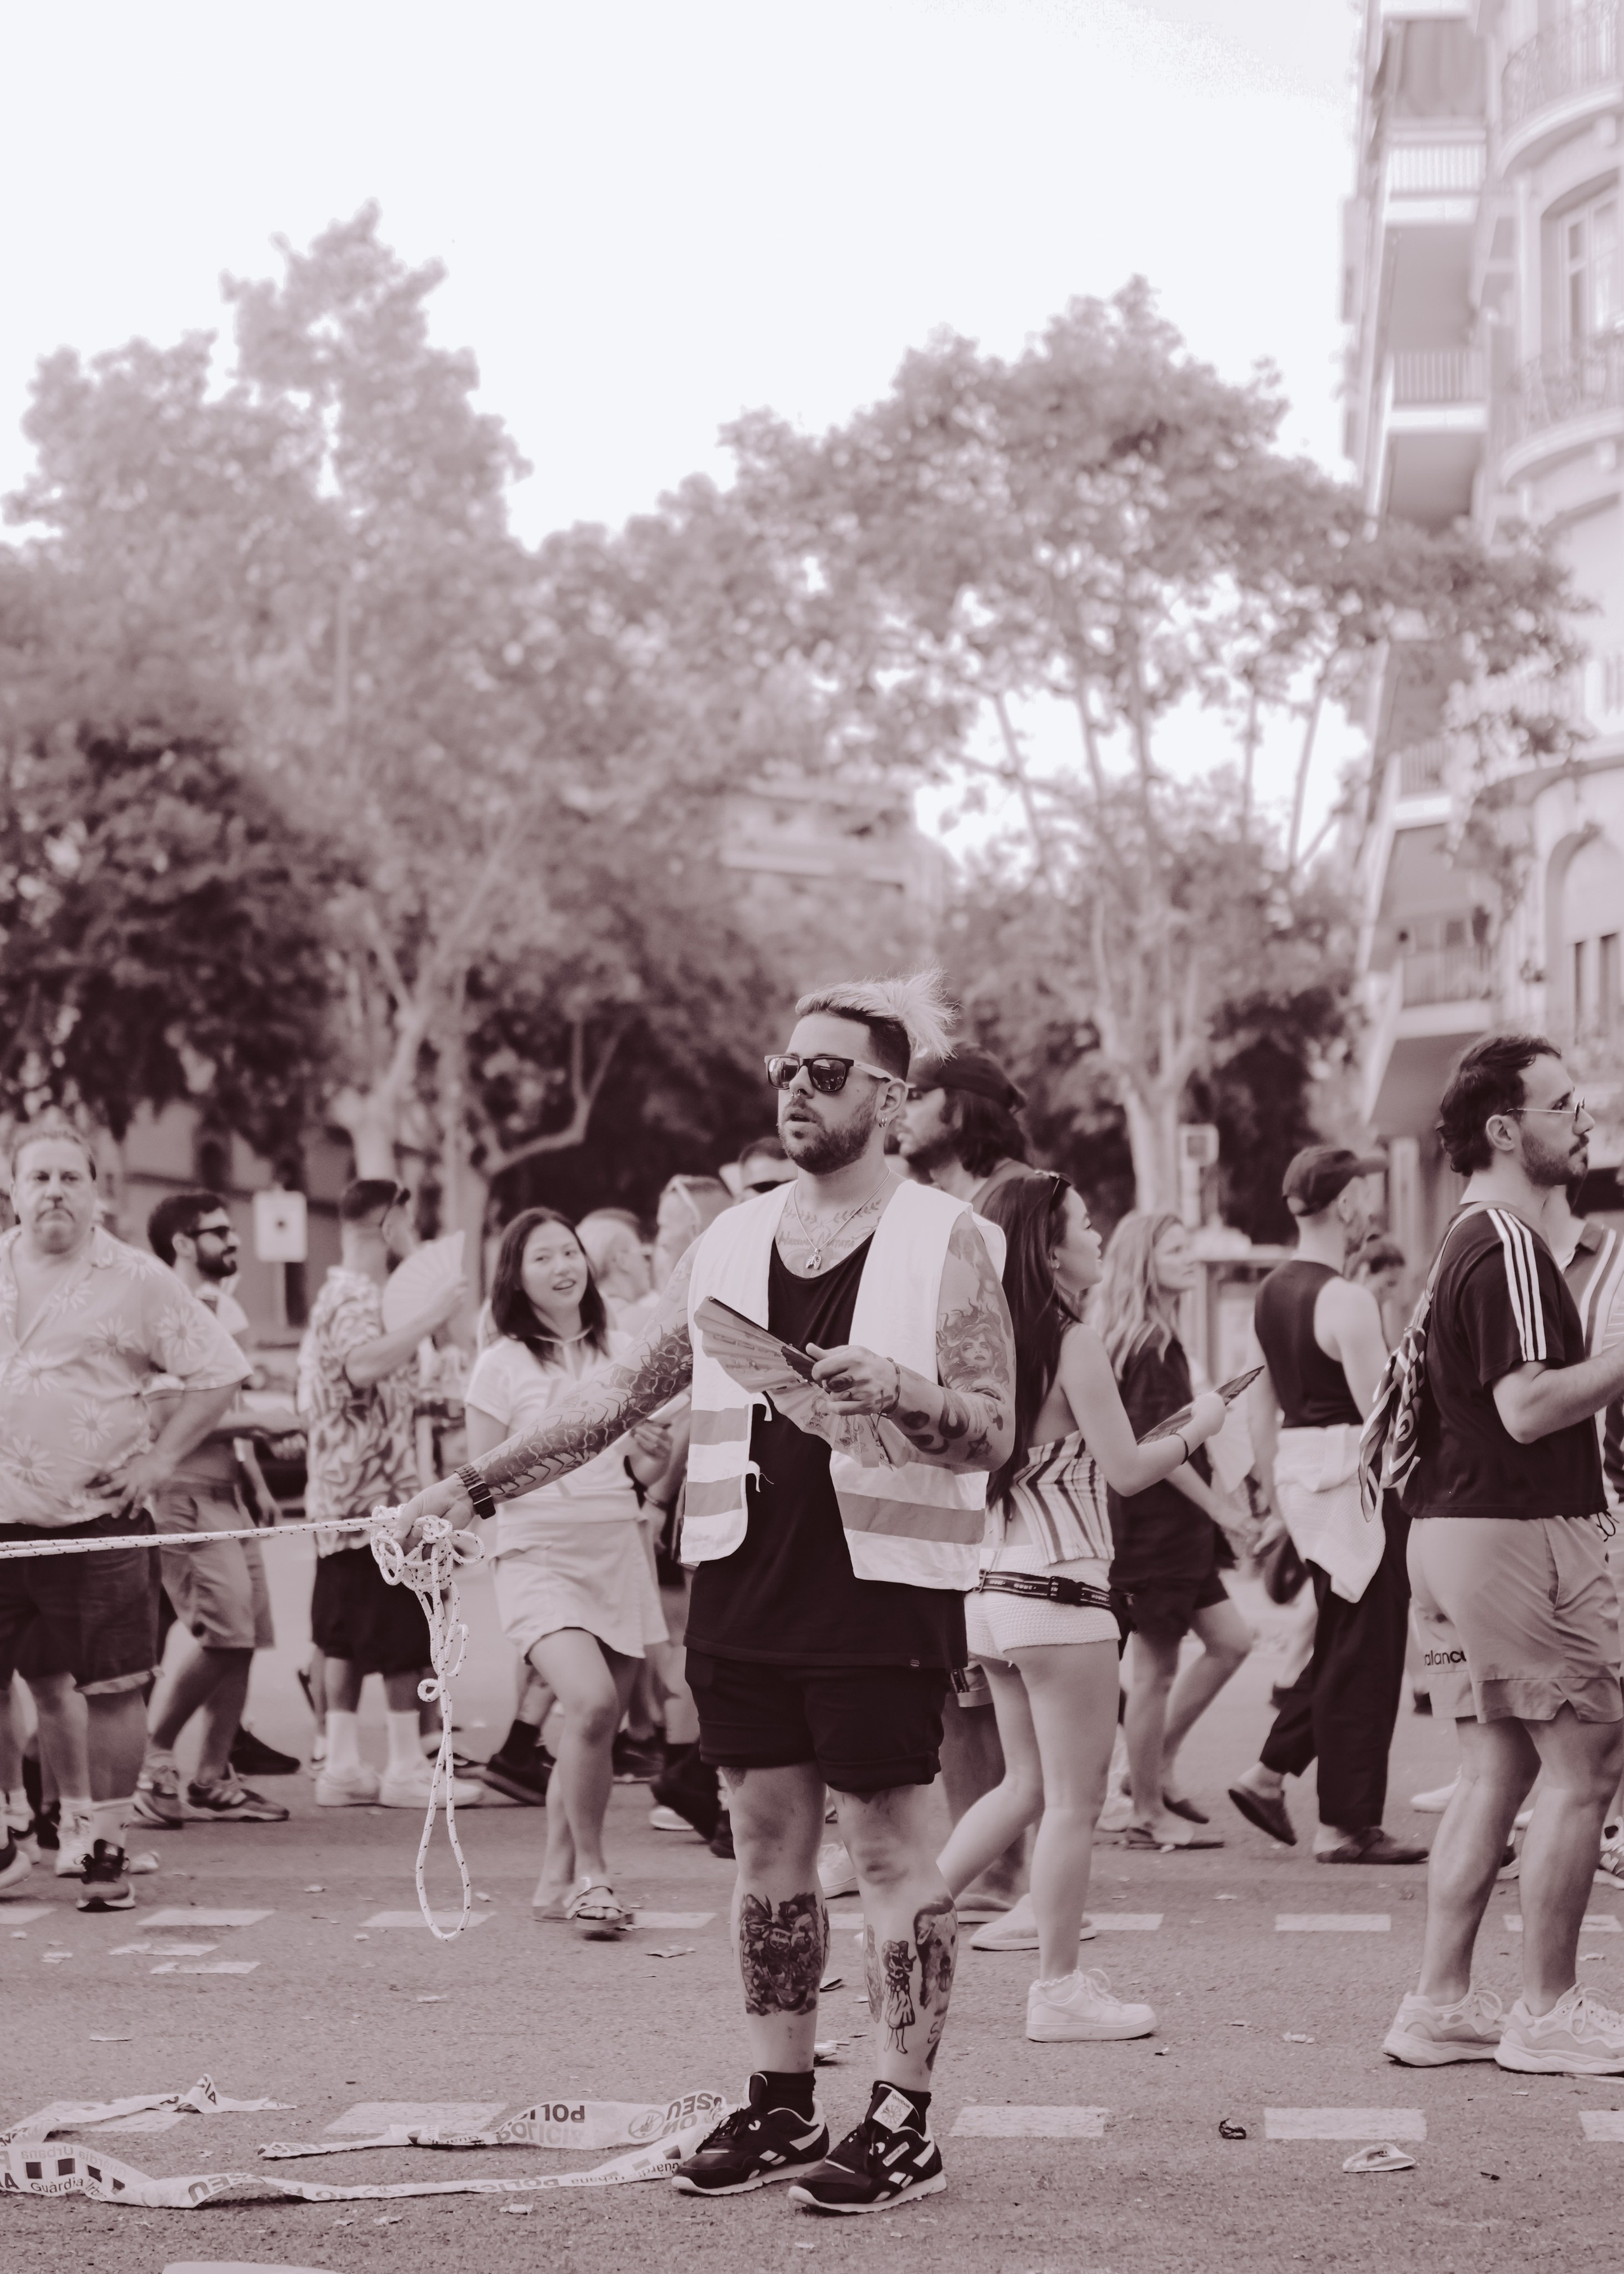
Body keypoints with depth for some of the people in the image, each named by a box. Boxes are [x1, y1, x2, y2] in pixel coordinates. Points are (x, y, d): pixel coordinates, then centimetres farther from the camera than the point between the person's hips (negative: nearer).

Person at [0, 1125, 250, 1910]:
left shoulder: (136, 1281, 0)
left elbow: (218, 1371, 4)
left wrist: (161, 1457, -4)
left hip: (98, 1520, -3)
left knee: (112, 1690, -1)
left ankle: (105, 1847, 9)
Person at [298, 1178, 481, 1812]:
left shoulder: (337, 1293, 19)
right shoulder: (356, 1296, -13)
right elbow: (365, 1363, -33)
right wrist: (432, 1317, -28)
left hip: (341, 1489, 10)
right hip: (375, 1484, -10)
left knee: (348, 1629, 9)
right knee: (403, 1626, -7)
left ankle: (342, 1763, 10)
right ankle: (406, 1765, -5)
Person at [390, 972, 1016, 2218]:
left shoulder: (944, 1242, -4)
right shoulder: (732, 1243, 11)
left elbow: (992, 1432, -7)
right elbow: (625, 1390, 15)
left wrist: (895, 1389, -26)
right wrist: (476, 1485, 11)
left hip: (883, 1583, -5)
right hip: (747, 1579, 5)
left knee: (894, 1846, -2)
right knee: (768, 1842, 9)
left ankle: (904, 2122, 3)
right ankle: (781, 2105, 18)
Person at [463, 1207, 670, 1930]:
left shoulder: (619, 1351, 10)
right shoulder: (502, 1364, -2)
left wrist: (653, 1455, -4)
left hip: (619, 1552, 4)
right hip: (540, 1555, -4)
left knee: (598, 1727, 5)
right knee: (591, 1703, -23)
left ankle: (558, 1880, 22)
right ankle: (589, 1871, -7)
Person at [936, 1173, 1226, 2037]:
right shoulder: (1075, 1344, -13)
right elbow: (1127, 1470, -13)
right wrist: (1197, 1428, 2)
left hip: (992, 1591, 8)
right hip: (1058, 1591, -8)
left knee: (1027, 1787, 19)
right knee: (1074, 1800, 1)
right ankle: (1059, 1990, 6)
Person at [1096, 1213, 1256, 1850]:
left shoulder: (1156, 1340, 14)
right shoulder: (1150, 1348, -16)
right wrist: (1220, 1508, -15)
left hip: (1173, 1525, 10)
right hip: (1151, 1523, -10)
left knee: (1230, 1641, 10)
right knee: (1155, 1666, -2)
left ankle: (1157, 1766, 18)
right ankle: (1149, 1813, 6)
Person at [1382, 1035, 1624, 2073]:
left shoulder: (1470, 1241, 16)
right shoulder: (1508, 1246, -16)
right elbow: (1529, 1407, -23)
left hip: (1454, 1528, 10)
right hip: (1518, 1531, -10)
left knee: (1497, 1766, 11)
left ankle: (1443, 2001, 12)